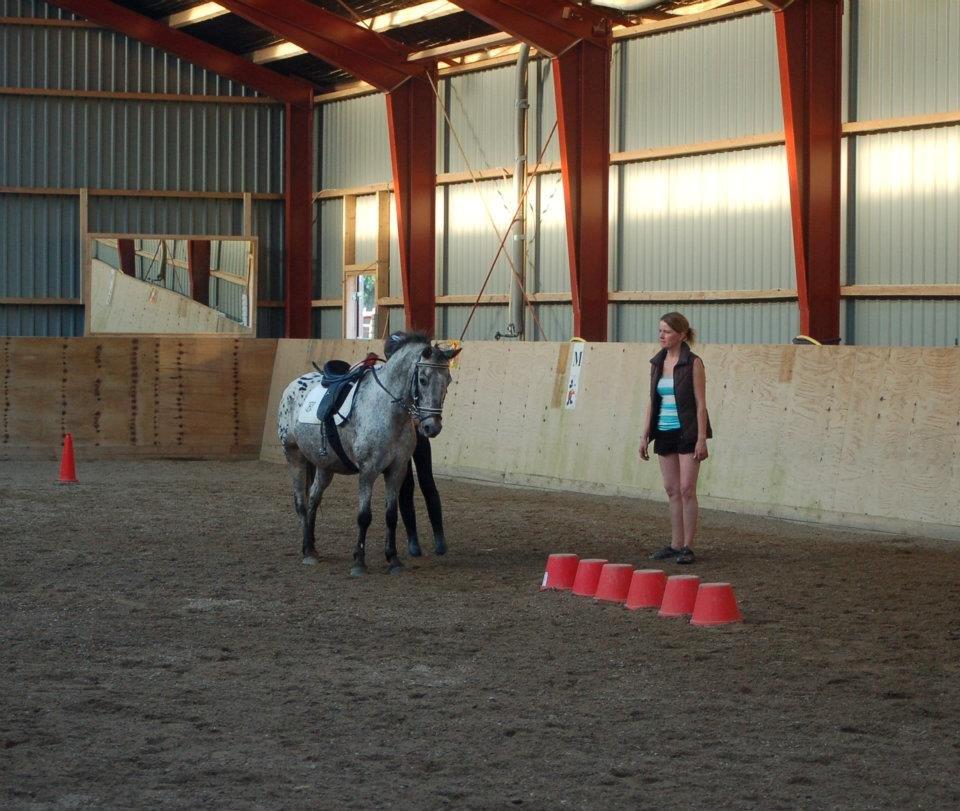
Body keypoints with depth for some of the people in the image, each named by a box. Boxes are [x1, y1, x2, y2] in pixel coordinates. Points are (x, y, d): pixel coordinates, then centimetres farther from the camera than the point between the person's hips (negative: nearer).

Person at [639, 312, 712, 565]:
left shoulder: (693, 363, -7)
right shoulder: (657, 363, 9)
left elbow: (700, 403, -9)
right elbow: (652, 402, 13)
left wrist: (701, 439, -15)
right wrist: (645, 436, 9)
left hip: (686, 432, -6)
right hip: (664, 433, 6)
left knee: (687, 489, -6)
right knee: (672, 490, 9)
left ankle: (687, 546, -2)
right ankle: (676, 544, 14)